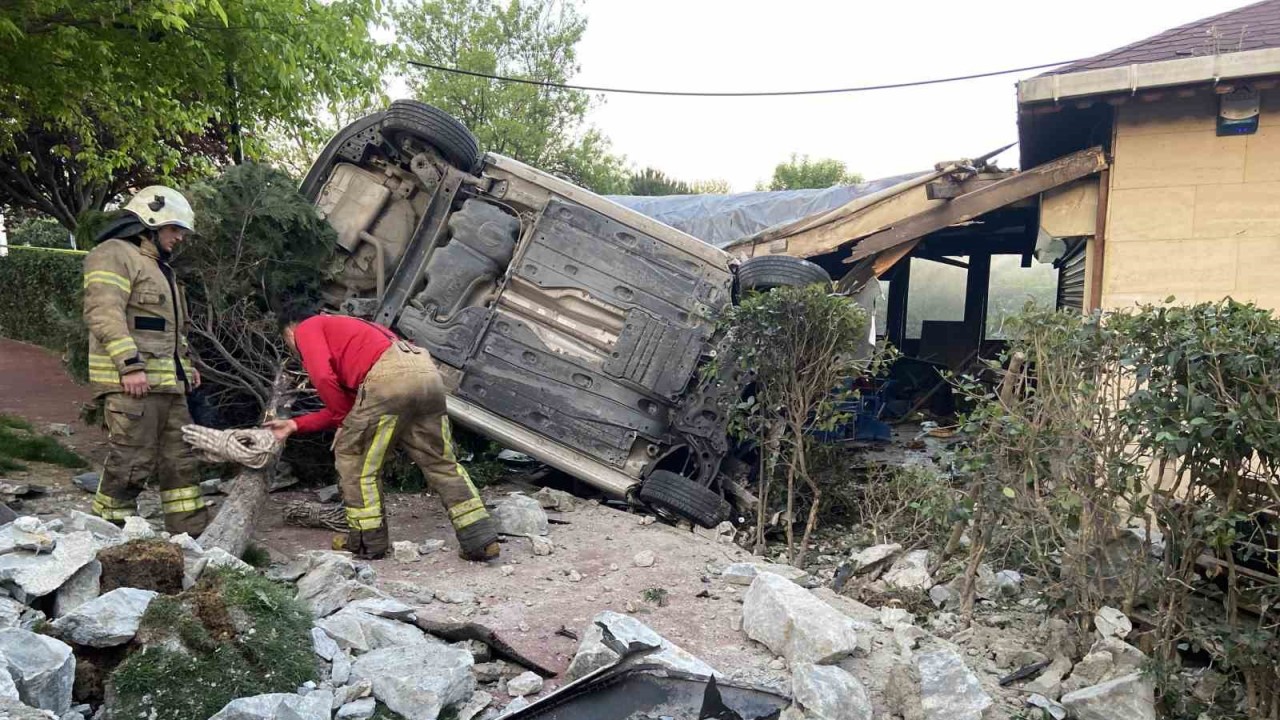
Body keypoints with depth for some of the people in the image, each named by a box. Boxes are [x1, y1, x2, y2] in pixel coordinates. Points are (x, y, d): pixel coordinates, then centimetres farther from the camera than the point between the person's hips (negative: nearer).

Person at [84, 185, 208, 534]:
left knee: (181, 460, 9)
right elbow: (104, 314, -18)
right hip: (130, 383, -10)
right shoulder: (114, 255, -5)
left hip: (168, 384, 10)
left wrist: (186, 364, 24)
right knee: (132, 462, -8)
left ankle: (192, 534, 14)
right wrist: (130, 364, -23)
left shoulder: (159, 266, 27)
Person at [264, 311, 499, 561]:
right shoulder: (343, 329, 42)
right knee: (441, 461, 13)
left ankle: (368, 540, 17)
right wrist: (295, 425, 41)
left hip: (389, 376, -8)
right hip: (427, 373, 8)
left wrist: (346, 420, 14)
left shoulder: (307, 328, 19)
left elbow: (323, 378, -1)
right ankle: (482, 539, 9)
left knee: (351, 454, 12)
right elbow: (348, 401, 36)